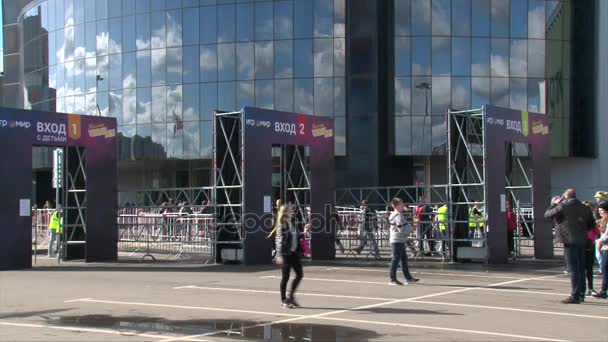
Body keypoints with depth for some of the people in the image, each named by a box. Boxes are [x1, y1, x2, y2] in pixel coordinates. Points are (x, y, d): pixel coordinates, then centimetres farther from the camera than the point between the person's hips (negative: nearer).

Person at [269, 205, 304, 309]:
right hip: (285, 254, -8)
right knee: (285, 277, 0)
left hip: (293, 253, 8)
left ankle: (291, 296, 20)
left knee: (300, 274, 7)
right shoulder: (282, 226, -13)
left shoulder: (292, 224, 11)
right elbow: (279, 241, -18)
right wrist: (279, 255, -24)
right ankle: (283, 300, 12)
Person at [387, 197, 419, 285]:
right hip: (398, 240, -11)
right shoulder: (399, 216, -18)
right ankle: (392, 279, -3)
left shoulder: (394, 215, 14)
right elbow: (402, 229, -24)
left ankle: (408, 277, 25)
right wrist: (411, 227, -8)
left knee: (404, 258, 16)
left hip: (400, 241, 11)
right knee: (396, 259, -7)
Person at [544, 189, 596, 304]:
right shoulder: (584, 208, 11)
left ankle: (575, 296, -8)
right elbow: (592, 225, 15)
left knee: (573, 268, -6)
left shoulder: (563, 206, -9)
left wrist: (554, 204, 12)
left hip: (570, 240, -6)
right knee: (581, 268, 13)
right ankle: (581, 294, 21)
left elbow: (547, 215, 0)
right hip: (582, 240, 6)